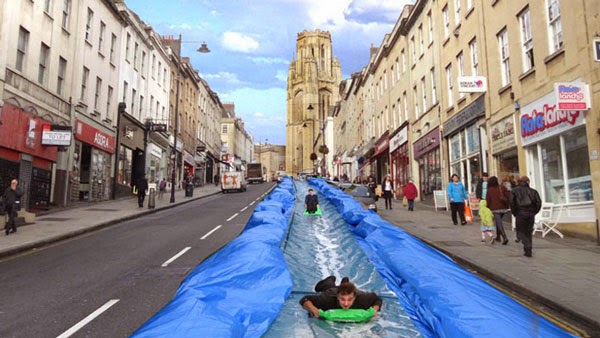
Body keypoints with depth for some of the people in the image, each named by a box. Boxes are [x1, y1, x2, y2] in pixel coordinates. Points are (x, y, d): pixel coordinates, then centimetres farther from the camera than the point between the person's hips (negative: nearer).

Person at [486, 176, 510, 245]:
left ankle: (505, 238, -20)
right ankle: (498, 236, 27)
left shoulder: (489, 190, -5)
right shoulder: (502, 187, 4)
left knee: (499, 223, -6)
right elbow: (508, 196, 2)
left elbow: (488, 200, -3)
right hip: (503, 208, 5)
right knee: (498, 221, 22)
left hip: (495, 209, -5)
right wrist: (507, 205, 12)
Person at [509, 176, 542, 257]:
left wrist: (514, 213, 2)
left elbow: (512, 203, -8)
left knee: (520, 232, 4)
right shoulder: (533, 191, 9)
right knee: (528, 232, 14)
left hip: (520, 214, -3)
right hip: (531, 214, 3)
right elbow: (539, 202, -1)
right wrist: (534, 212, 8)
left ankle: (527, 246, -19)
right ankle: (528, 251, 14)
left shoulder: (514, 191, 4)